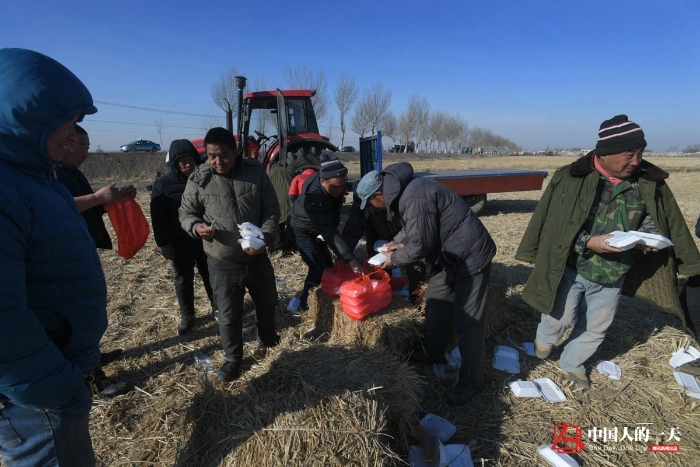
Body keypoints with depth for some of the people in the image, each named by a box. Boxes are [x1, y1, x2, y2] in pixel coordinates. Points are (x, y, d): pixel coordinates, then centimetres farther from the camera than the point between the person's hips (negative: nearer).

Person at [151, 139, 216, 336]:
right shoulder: (163, 184, -6)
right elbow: (158, 217, -5)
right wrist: (163, 243, -8)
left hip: (205, 240, 1)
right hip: (180, 244, -1)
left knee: (211, 276, 13)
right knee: (183, 280, 12)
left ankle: (216, 308, 31)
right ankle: (187, 316, 27)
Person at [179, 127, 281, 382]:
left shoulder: (256, 172, -8)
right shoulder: (199, 179, -9)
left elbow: (272, 210, -4)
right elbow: (186, 213, 3)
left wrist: (265, 237, -21)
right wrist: (196, 226, -20)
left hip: (257, 258, 2)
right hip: (222, 263, -2)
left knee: (267, 302, 23)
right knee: (229, 316, 9)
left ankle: (267, 338, 52)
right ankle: (233, 359, 33)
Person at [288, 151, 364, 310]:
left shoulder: (337, 184, -19)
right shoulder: (313, 196, -42)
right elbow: (328, 232, -46)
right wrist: (350, 259, -49)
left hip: (318, 229, 7)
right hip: (302, 231, -7)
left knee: (328, 265, 10)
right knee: (318, 267, -14)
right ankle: (304, 300, 7)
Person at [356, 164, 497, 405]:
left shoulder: (414, 198, -27)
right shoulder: (404, 190, 5)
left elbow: (421, 245, -23)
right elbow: (415, 228, 20)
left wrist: (394, 259, -7)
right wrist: (398, 241, 4)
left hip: (470, 257, -10)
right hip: (448, 256, 10)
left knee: (468, 322, -1)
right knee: (435, 303, 20)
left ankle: (471, 382, 14)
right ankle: (434, 354, 38)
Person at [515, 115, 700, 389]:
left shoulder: (649, 182, -4)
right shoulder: (572, 178, -16)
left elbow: (656, 219, 11)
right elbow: (554, 225, -14)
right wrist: (589, 243, -26)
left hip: (612, 277, 4)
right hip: (571, 268, -4)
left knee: (596, 328, 16)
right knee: (562, 317, -9)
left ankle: (572, 363, 43)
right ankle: (545, 337, 29)